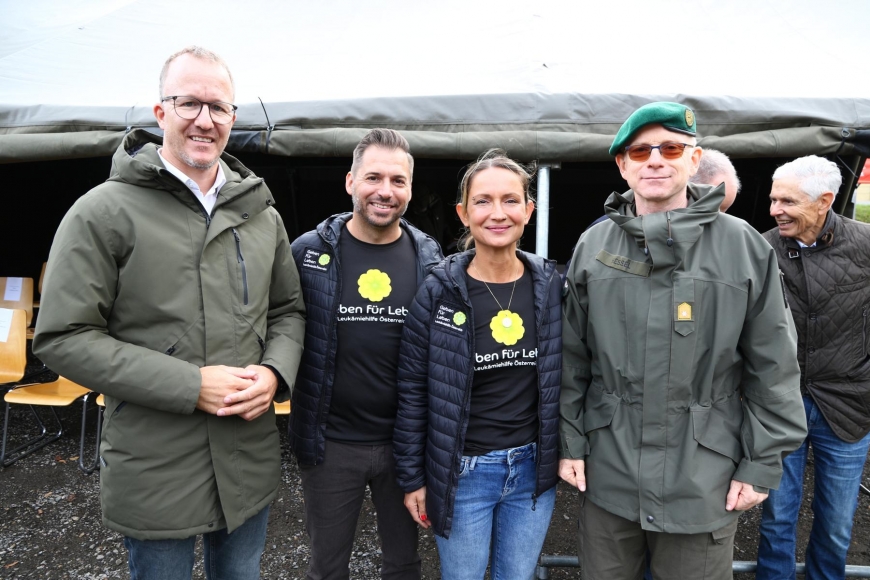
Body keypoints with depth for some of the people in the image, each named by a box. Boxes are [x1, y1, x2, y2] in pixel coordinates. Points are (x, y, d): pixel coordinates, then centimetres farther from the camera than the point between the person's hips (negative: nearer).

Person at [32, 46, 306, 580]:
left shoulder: (261, 214, 4)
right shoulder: (104, 211, -10)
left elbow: (289, 310, 11)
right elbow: (63, 337, -13)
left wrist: (275, 372, -10)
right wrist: (190, 385, -21)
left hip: (251, 463, 4)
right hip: (155, 475, -4)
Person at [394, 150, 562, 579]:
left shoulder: (550, 286, -4)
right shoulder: (439, 292, -13)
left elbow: (565, 376, 6)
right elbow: (412, 390, -8)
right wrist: (412, 477, -5)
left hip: (534, 467, 3)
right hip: (463, 471, -2)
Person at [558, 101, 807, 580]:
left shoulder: (745, 246, -5)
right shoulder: (592, 246, 0)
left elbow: (772, 367, -1)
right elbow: (572, 359, 4)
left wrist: (763, 463, -1)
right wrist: (570, 443, 3)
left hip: (705, 482, -1)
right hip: (607, 473, 2)